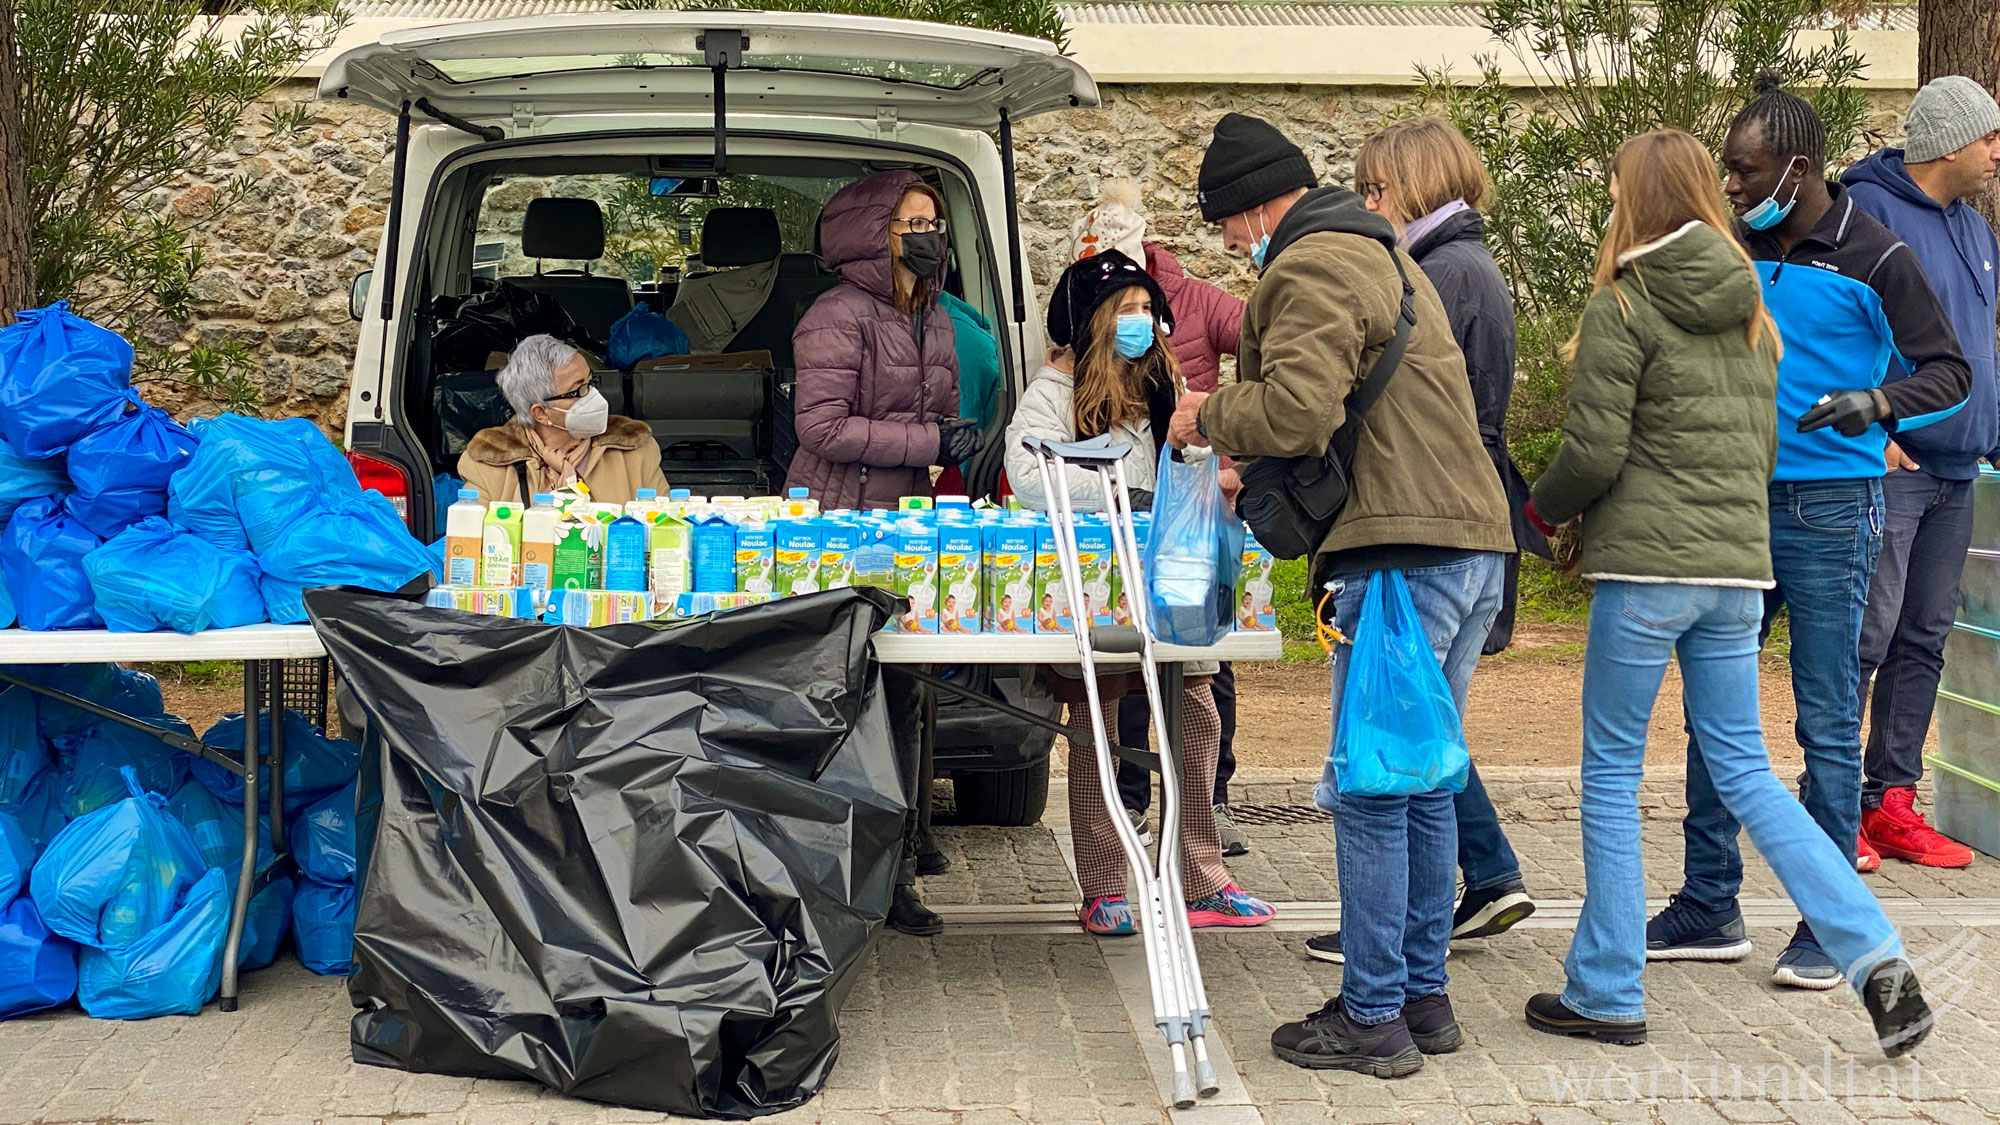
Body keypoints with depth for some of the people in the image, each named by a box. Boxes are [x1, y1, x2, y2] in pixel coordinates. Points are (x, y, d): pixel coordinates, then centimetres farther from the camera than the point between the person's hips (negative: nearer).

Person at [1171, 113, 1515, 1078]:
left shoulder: (1309, 270, -9)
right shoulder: (1380, 255, 25)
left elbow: (1296, 410, -21)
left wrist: (1207, 417, -3)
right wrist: (1249, 471, 27)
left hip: (1403, 556, -10)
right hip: (1471, 541, 10)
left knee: (1369, 792, -4)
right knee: (1422, 782, 15)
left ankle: (1373, 1017, 2)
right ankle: (1424, 996, 23)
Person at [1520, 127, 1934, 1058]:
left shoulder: (1621, 304, -8)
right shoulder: (1747, 307, 14)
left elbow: (1594, 452, -12)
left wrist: (1540, 508, 7)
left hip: (1646, 569, -6)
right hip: (1740, 563, 7)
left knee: (1611, 774, 6)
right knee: (1746, 771, 12)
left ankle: (1606, 993, 12)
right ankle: (1876, 958, 1)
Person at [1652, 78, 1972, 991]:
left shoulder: (1873, 257, -6)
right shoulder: (1734, 249, 9)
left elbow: (1947, 370, -5)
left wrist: (1876, 404, -23)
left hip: (1829, 511, -5)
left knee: (1828, 722, -1)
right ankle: (1709, 908, 18)